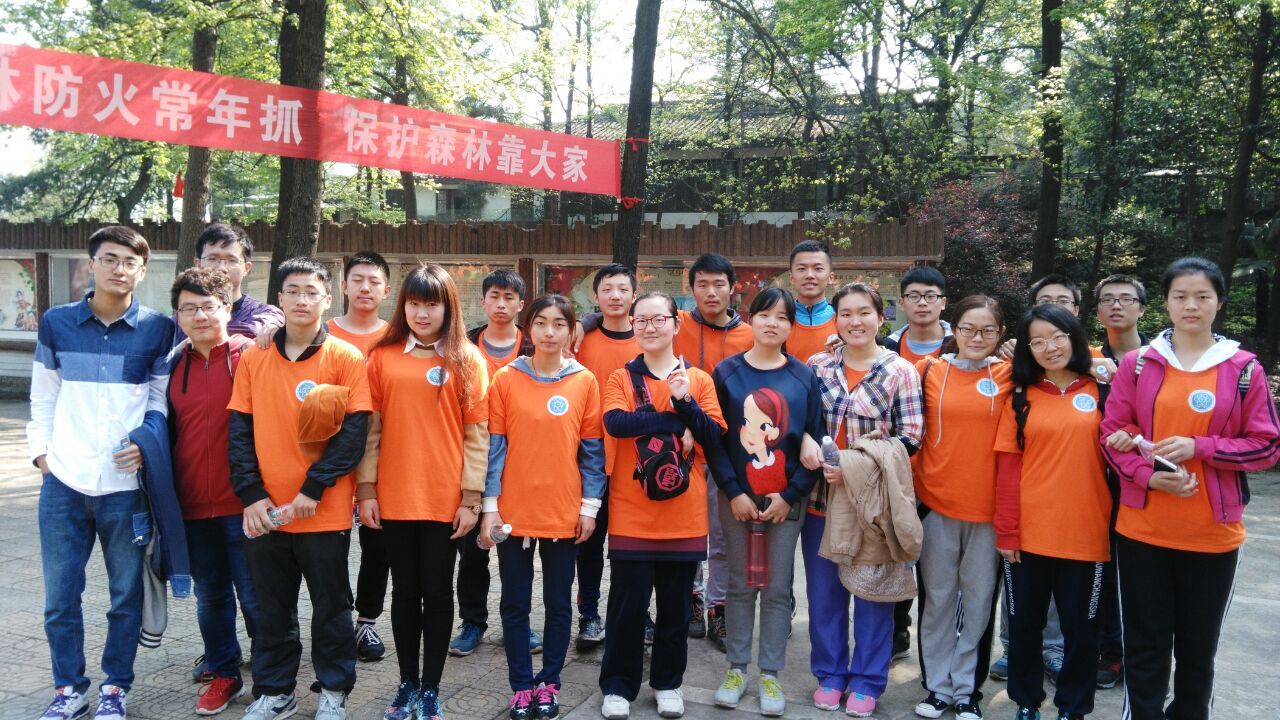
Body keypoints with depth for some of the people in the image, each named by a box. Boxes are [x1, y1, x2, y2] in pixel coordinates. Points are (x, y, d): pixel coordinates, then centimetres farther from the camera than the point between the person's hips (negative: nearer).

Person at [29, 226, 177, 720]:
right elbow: (43, 397, 12)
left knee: (126, 595, 9)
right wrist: (41, 450, 2)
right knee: (60, 595, 8)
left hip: (127, 484, -1)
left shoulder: (157, 329, 0)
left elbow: (163, 400, 5)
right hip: (64, 481, 2)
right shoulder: (56, 323, 5)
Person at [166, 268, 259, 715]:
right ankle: (223, 675, 32)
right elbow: (169, 430, 16)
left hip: (243, 502, -5)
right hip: (194, 505, 5)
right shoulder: (176, 363, 8)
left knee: (254, 595, 4)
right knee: (209, 595, 16)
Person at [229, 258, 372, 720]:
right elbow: (240, 431, 4)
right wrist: (251, 496, -7)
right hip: (265, 513, 3)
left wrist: (313, 489, -16)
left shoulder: (346, 358, -4)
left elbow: (354, 432, -10)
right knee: (272, 609, 15)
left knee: (331, 606, 10)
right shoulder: (252, 358, 5)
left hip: (325, 512, -3)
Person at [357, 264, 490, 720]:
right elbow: (371, 429, 4)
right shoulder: (382, 358, 5)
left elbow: (478, 435, -2)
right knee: (404, 591, 13)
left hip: (446, 499, -1)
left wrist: (471, 497, -6)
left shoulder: (468, 361, 1)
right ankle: (407, 683, 27)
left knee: (437, 592, 7)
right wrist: (366, 489, -1)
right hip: (394, 498, 1)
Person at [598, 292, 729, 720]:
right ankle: (618, 685, 19)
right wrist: (675, 420, -16)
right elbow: (615, 422, -16)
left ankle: (668, 683, 27)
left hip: (683, 513, 1)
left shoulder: (699, 380, 6)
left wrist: (684, 401, -18)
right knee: (628, 603, 4)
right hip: (631, 513, -1)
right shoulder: (621, 379, 4)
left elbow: (714, 436, -5)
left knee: (676, 603, 11)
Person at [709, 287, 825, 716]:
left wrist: (790, 495, -7)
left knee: (778, 589, 6)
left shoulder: (804, 377, 1)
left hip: (786, 500, 0)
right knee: (740, 585, 9)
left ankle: (770, 674, 17)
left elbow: (814, 442, 0)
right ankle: (736, 668, 20)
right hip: (736, 497, 0)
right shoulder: (727, 372, -1)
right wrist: (733, 492, -10)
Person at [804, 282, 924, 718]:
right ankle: (829, 674, 27)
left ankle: (866, 681, 22)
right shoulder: (817, 366, 4)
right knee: (824, 591, 10)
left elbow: (910, 438, -7)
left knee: (873, 592, 8)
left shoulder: (900, 372, -3)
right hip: (822, 497, 2)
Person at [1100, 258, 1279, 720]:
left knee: (1198, 647, 12)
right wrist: (1148, 476, -16)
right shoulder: (1137, 363, 2)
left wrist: (1198, 447, -15)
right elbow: (1113, 434, 1)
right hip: (1141, 529, 0)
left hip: (1212, 533, 0)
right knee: (1145, 647, 8)